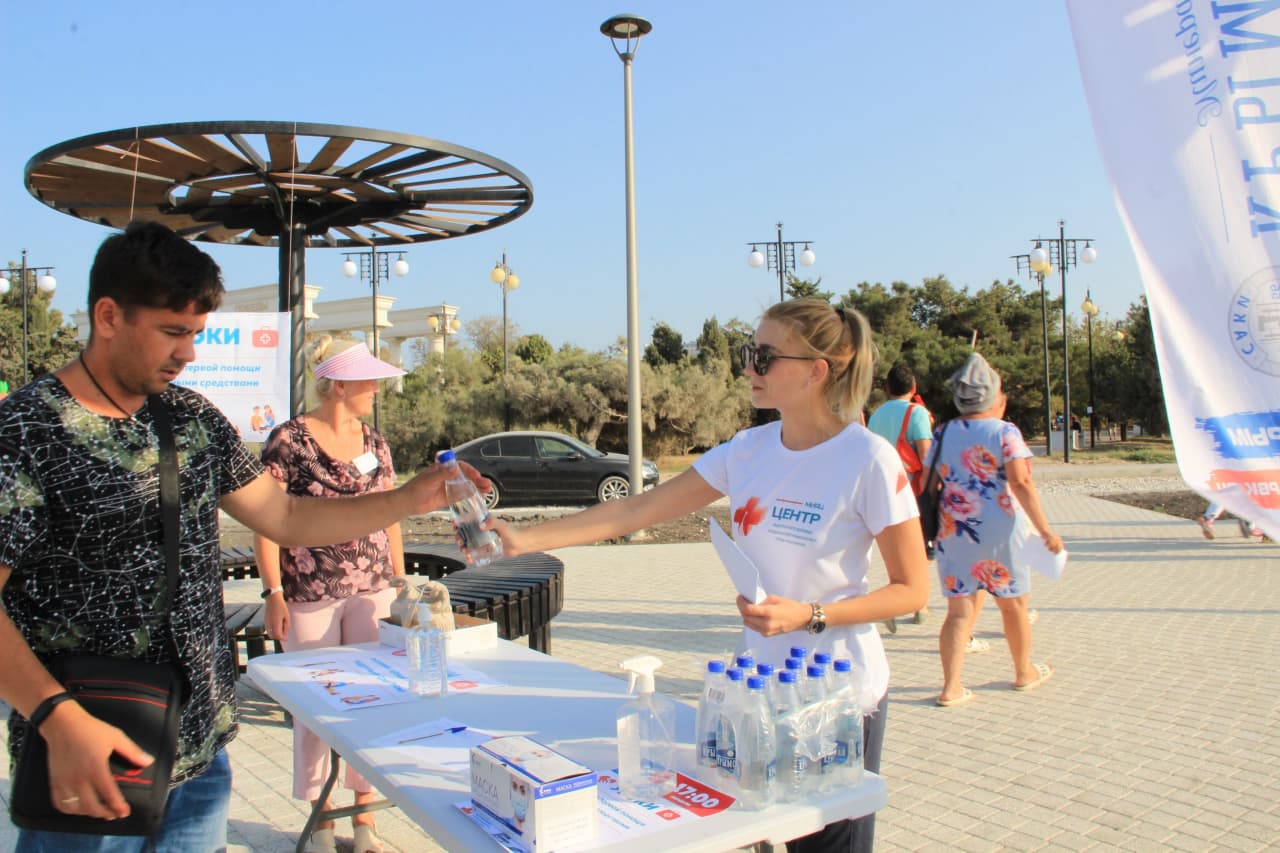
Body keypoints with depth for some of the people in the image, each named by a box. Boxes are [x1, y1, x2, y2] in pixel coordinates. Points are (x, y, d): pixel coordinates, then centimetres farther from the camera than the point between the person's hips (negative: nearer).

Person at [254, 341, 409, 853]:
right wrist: (274, 593, -11)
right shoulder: (289, 440, -6)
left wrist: (401, 581, 12)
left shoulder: (374, 442, 9)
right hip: (310, 594, -4)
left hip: (372, 590, 5)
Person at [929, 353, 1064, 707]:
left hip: (952, 529, 4)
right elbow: (1021, 482, -17)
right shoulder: (1004, 432, -8)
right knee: (1013, 603, 16)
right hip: (998, 530, -3)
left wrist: (931, 525, 20)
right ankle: (1024, 672, 34)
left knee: (959, 609, 5)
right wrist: (1044, 530, -15)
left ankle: (951, 687, -3)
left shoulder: (943, 433, 6)